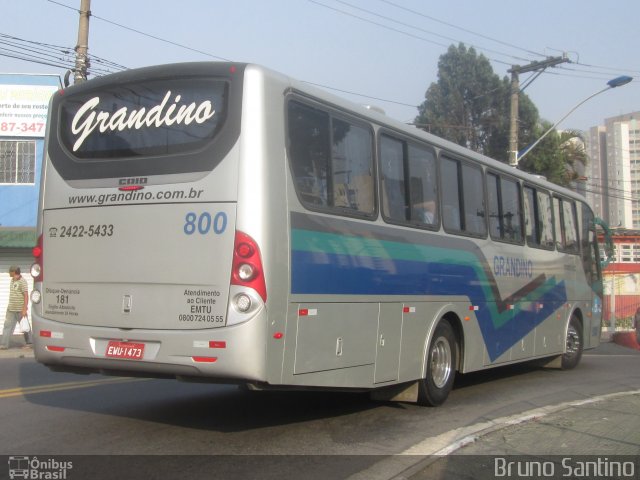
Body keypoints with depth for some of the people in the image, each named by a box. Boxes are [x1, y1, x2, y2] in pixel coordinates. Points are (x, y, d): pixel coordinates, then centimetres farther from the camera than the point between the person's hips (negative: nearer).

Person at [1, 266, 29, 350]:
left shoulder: (22, 281, -15)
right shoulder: (12, 280, 11)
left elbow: (26, 296, -18)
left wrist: (24, 309, -22)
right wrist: (9, 306, 21)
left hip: (20, 310, -8)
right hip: (11, 309, 8)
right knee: (7, 326, 3)